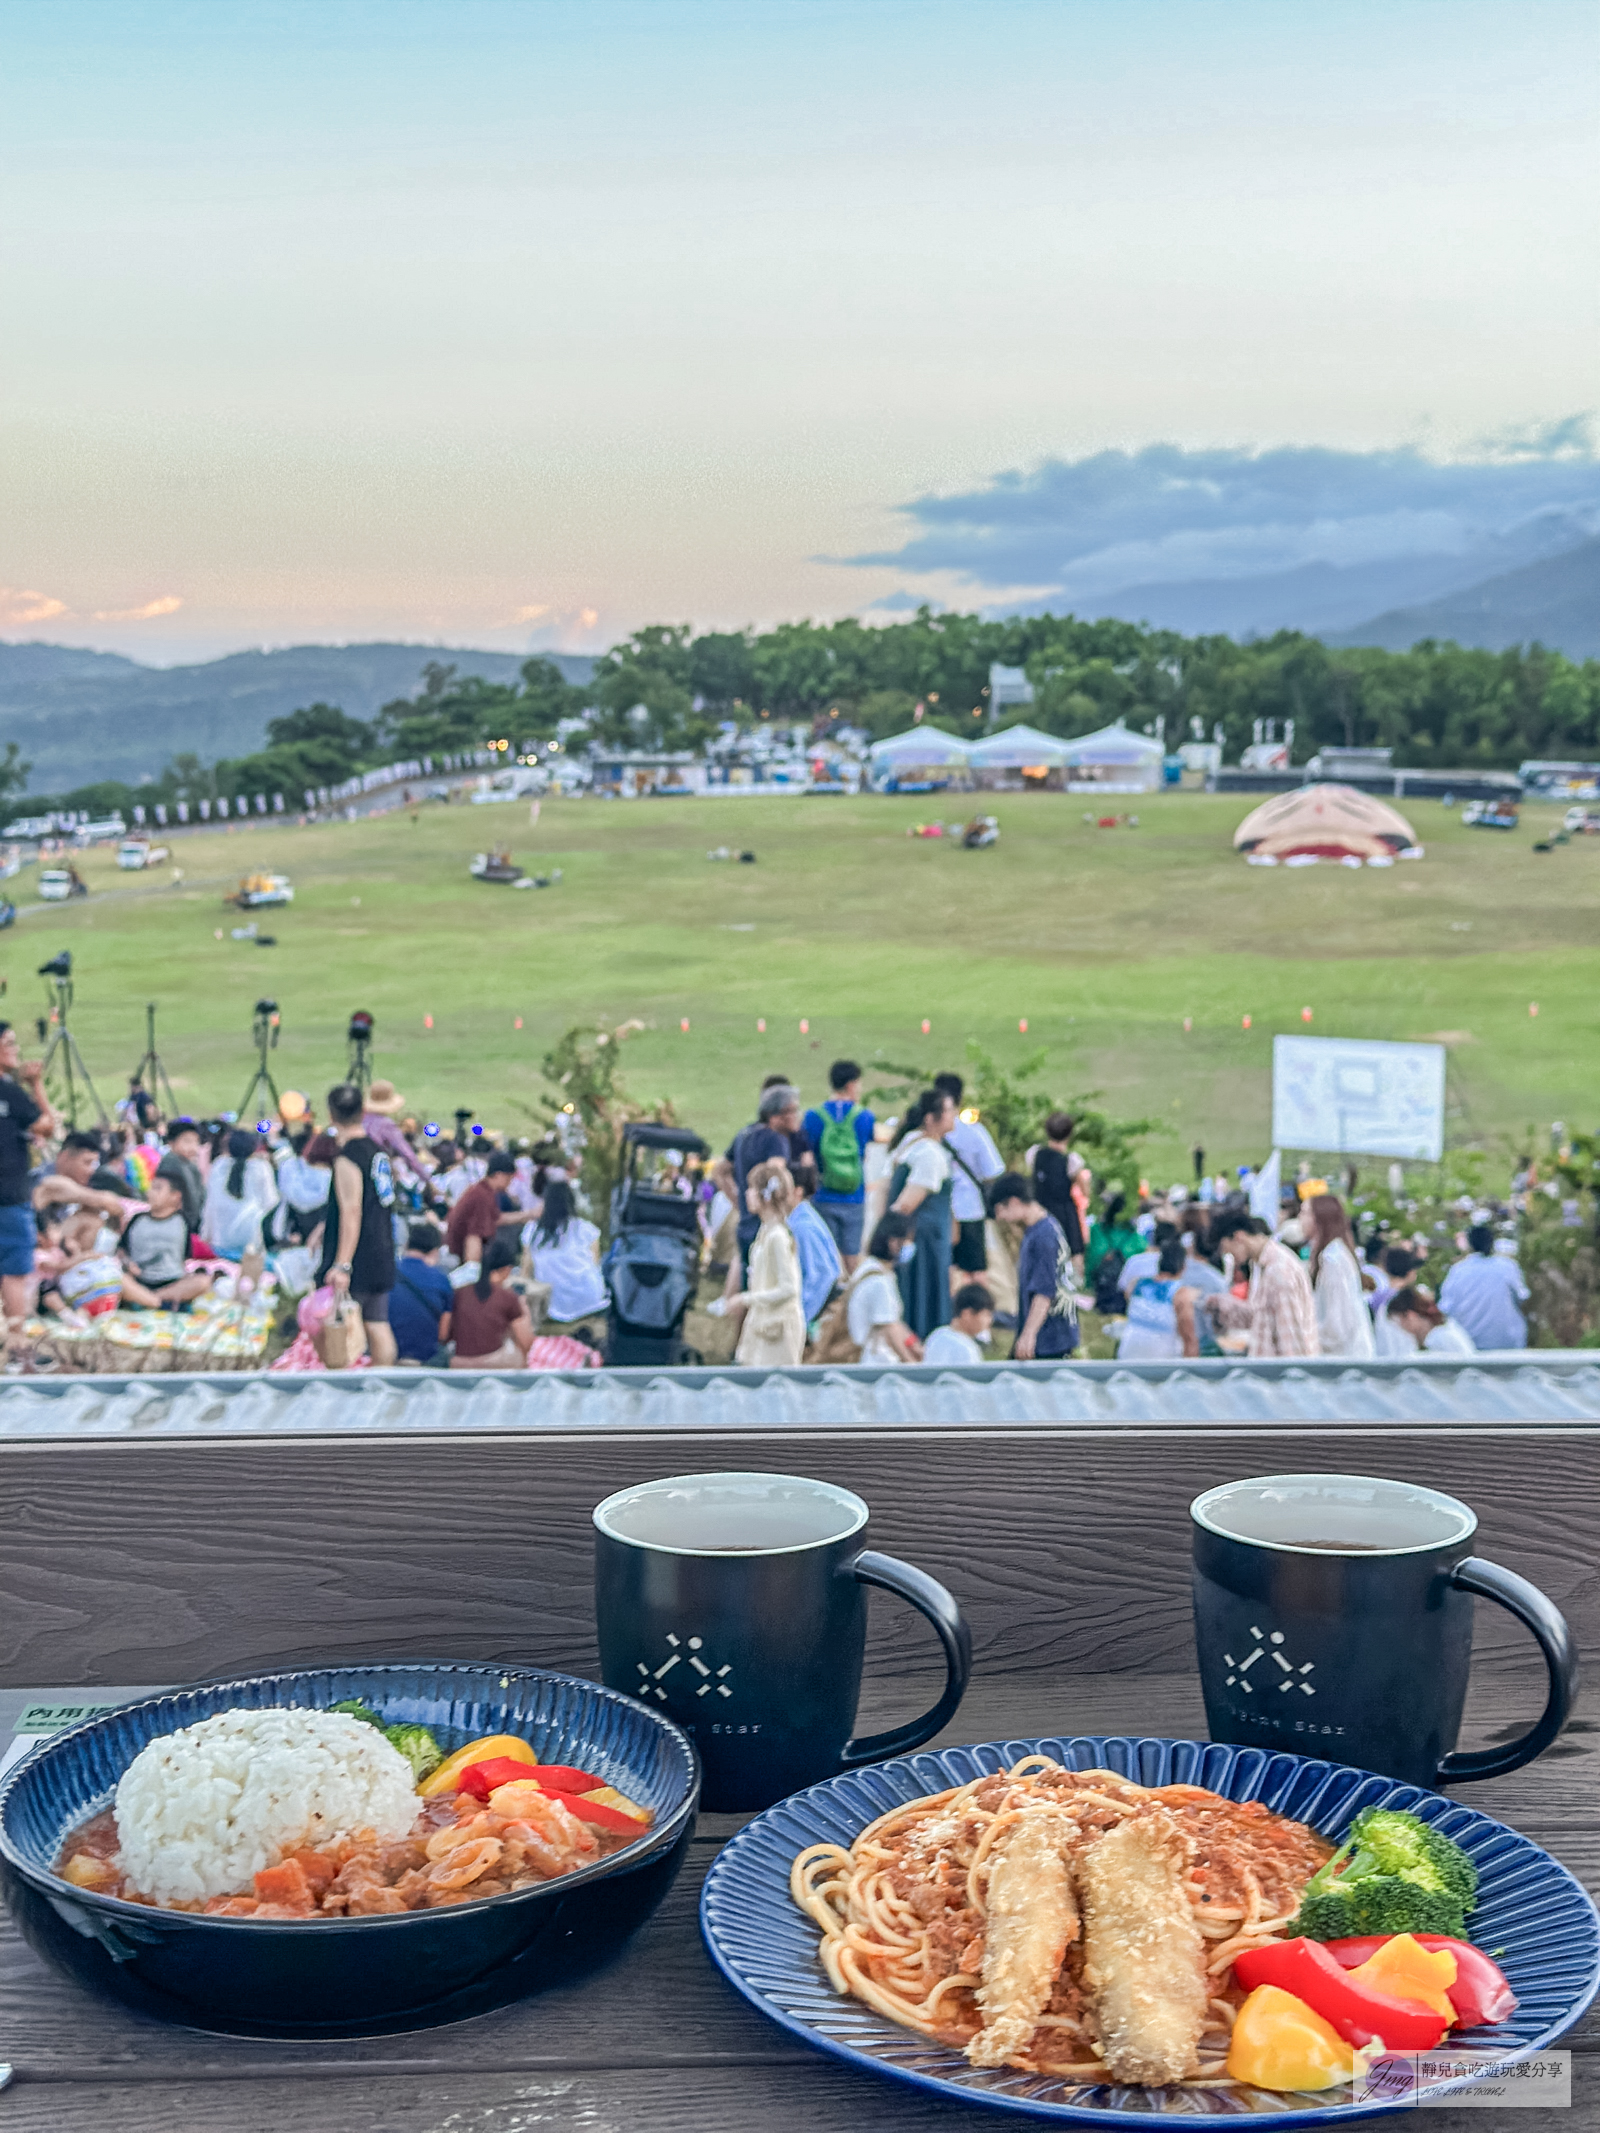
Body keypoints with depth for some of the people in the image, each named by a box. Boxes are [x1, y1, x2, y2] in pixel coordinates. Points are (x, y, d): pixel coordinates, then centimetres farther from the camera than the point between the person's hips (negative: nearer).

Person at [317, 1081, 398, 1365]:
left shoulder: (347, 1158, -15)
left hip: (357, 1258, -8)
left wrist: (342, 1265, -22)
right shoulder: (377, 1150, 11)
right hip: (382, 1256, 8)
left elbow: (351, 1213, -21)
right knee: (377, 1325, 10)